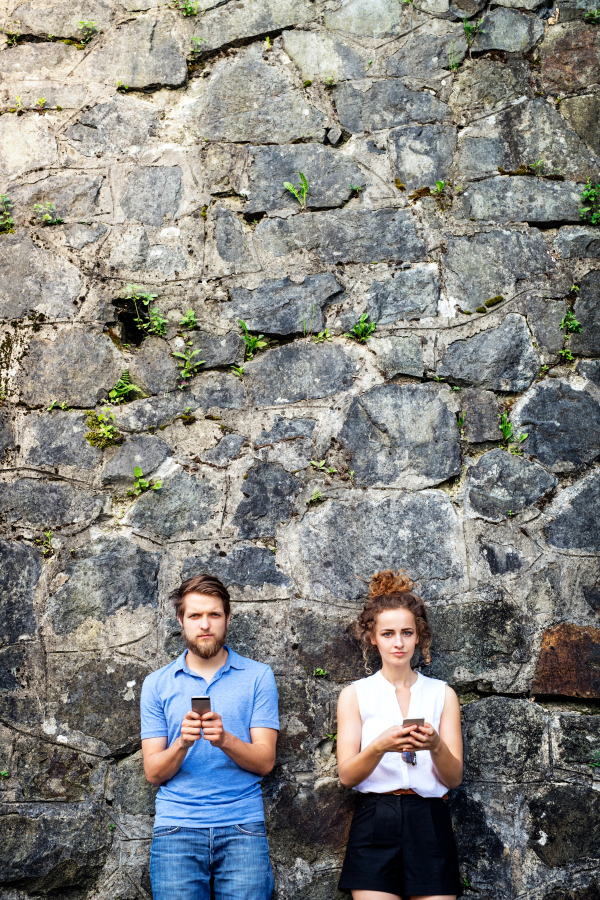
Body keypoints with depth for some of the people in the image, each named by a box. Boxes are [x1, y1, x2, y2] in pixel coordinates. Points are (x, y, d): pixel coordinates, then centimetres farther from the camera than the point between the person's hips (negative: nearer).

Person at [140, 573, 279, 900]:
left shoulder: (257, 676, 5)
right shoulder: (157, 684, 9)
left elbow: (264, 761, -1)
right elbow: (153, 772, 4)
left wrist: (224, 739, -19)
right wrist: (182, 744, -16)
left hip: (242, 827, -1)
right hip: (177, 828, 1)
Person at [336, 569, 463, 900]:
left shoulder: (442, 694, 9)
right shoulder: (355, 694, 6)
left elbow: (454, 777, 2)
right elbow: (346, 775, -3)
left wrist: (436, 746, -19)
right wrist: (380, 747, -22)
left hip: (429, 823, 1)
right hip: (375, 824, -1)